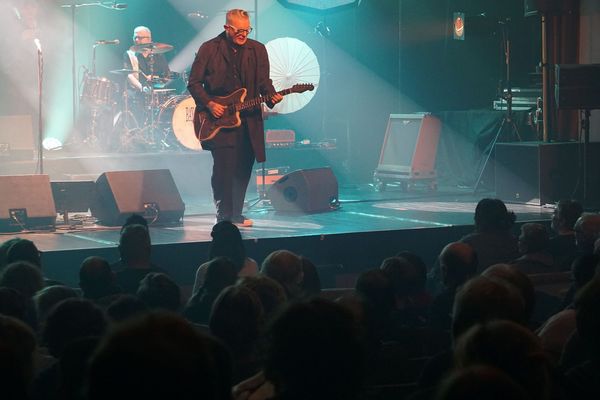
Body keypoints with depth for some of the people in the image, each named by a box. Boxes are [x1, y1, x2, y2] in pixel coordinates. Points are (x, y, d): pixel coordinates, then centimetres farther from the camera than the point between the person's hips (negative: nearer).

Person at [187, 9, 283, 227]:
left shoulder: (258, 50, 7)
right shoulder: (209, 49, -2)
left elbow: (263, 81, 6)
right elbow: (194, 82, 0)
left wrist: (271, 96, -14)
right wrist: (209, 104, -12)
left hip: (248, 120, 4)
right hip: (218, 119, -4)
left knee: (243, 171, 6)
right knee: (224, 169, -10)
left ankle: (235, 215, 19)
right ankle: (223, 217, 0)